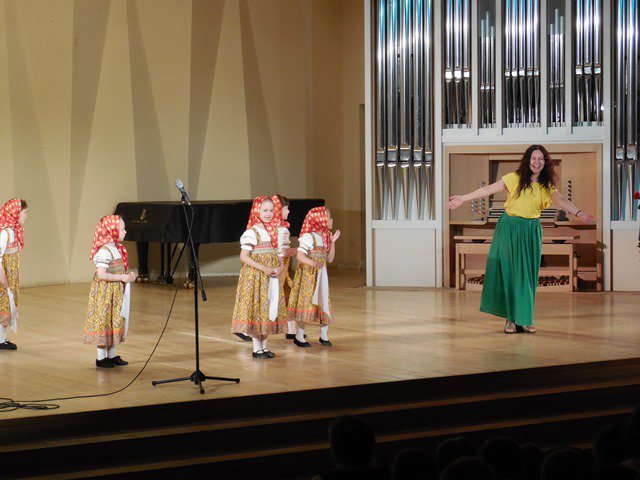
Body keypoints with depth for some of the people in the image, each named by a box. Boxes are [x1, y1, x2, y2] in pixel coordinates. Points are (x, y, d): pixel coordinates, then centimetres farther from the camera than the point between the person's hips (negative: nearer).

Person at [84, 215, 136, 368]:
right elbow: (101, 275, -27)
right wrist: (122, 277, -23)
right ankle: (101, 358, 8)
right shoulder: (104, 251, -20)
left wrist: (128, 275, 2)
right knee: (104, 322, -1)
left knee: (114, 323, 15)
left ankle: (111, 355, 25)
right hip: (105, 293, -9)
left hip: (116, 294, 9)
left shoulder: (116, 248, 10)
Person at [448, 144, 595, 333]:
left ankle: (524, 319, 11)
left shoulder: (547, 185, 4)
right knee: (508, 272, -2)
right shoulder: (515, 178, -4)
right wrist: (463, 198, -12)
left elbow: (560, 201, -11)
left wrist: (579, 213, -30)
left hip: (531, 232, 3)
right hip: (509, 229, -2)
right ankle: (510, 319, 4)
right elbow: (489, 189, -6)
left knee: (527, 275, 3)